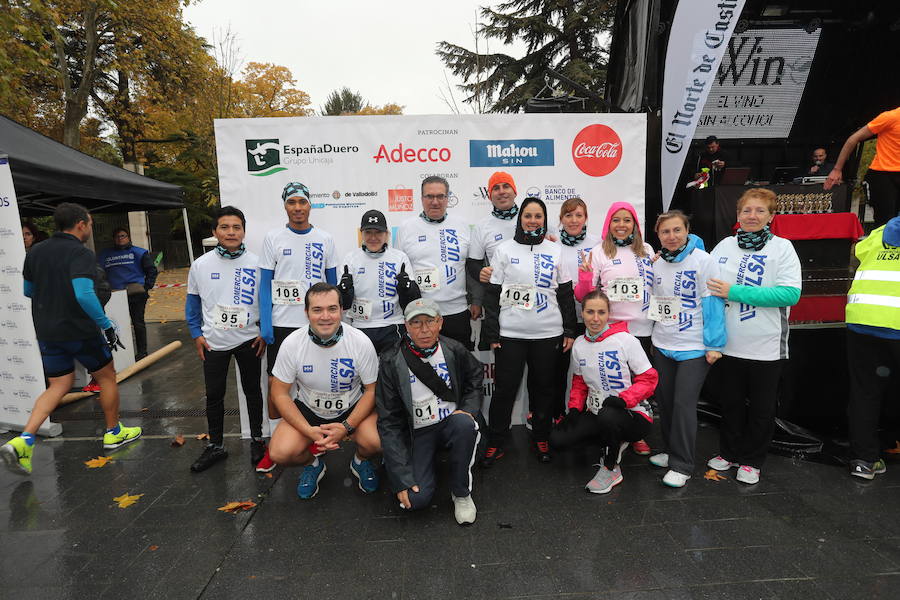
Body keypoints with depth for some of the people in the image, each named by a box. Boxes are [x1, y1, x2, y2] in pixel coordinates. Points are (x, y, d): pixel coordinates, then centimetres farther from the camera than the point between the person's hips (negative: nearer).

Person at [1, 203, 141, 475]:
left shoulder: (36, 252, 6)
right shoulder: (81, 254, -17)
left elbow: (28, 290, 16)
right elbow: (84, 294, -29)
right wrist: (106, 325, -22)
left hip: (46, 332, 7)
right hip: (80, 331, -6)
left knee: (59, 385, 16)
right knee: (107, 376, 13)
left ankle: (24, 440, -1)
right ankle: (114, 433, 25)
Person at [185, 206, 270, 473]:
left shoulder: (256, 264, -9)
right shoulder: (201, 265, -4)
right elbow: (193, 301, 7)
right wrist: (196, 334, 3)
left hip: (248, 340, -1)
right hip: (214, 342, 2)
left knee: (252, 391, 13)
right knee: (214, 394, 12)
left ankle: (257, 441, 30)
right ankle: (215, 446, 30)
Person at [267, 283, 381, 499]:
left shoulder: (361, 342, -19)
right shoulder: (292, 344, -17)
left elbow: (372, 390, -11)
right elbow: (279, 393, -9)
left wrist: (347, 427, -24)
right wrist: (309, 431, -22)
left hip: (353, 410, -1)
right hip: (307, 410, 1)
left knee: (376, 442, -28)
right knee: (280, 453, -24)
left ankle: (360, 461, 11)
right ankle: (313, 464, 13)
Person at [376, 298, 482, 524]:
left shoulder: (454, 351, -7)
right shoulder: (392, 363, -12)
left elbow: (475, 378, 14)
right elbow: (389, 421, -11)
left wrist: (468, 409, -7)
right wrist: (401, 479, -16)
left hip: (451, 425, 1)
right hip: (417, 433, -1)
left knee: (464, 423, -34)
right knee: (417, 499, -19)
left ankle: (461, 493, -10)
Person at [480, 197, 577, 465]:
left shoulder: (555, 250, 7)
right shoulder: (505, 250, 2)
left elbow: (566, 293, 9)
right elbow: (492, 293, 1)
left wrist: (570, 330, 5)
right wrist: (492, 333, -4)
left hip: (549, 333, 2)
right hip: (510, 334, -1)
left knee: (544, 388, 11)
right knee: (504, 388, 4)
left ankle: (542, 438, 29)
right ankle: (495, 443, 18)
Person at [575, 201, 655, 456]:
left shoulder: (647, 251, 9)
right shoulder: (599, 252, 0)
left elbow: (656, 287, 21)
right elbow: (583, 296, -1)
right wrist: (585, 279, -20)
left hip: (641, 329, 3)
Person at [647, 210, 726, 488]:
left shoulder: (703, 261, -11)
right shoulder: (656, 264, 6)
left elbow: (713, 303, -13)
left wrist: (714, 344, -15)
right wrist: (652, 336, 14)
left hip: (693, 348, -6)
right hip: (662, 346, 6)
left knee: (684, 404, -5)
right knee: (665, 401, 13)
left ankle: (682, 465, 8)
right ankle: (671, 450, 31)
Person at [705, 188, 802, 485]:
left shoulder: (782, 247, -5)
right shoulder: (724, 246, 5)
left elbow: (790, 293, -17)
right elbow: (707, 285, 11)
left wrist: (734, 292, -22)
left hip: (766, 346, -3)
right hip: (729, 344, 3)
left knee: (762, 408, 11)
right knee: (731, 403, 16)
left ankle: (752, 461, 28)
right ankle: (729, 452, 34)